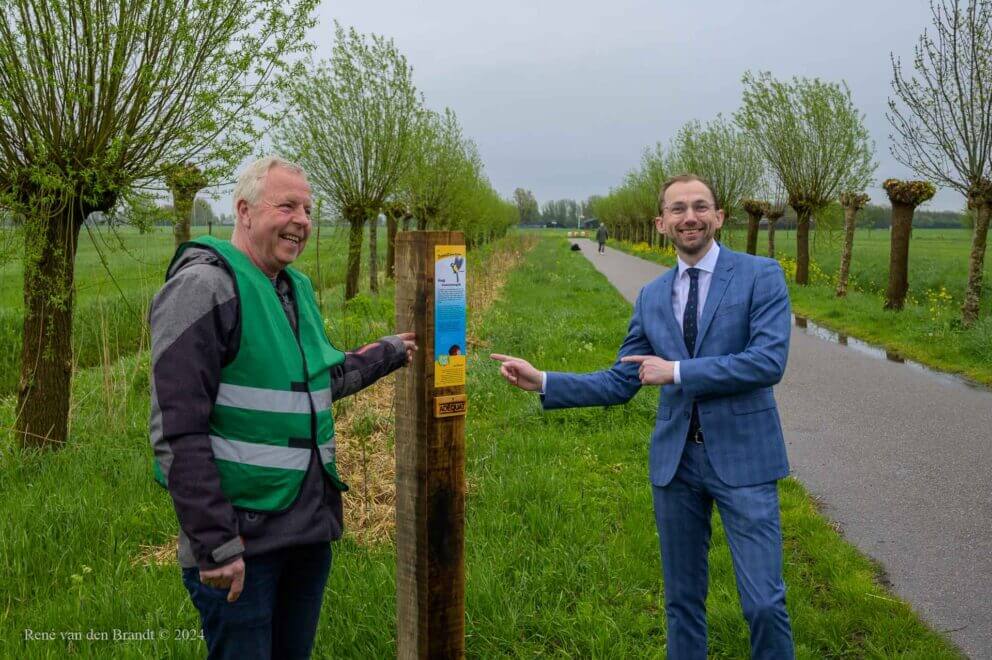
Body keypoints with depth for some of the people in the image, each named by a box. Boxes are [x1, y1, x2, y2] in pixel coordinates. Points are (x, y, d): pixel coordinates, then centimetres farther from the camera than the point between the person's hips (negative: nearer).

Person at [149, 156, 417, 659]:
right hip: (242, 541, -8)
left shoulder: (298, 288, 11)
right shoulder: (203, 287, -15)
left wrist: (386, 354, 32)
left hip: (311, 528, 8)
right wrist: (215, 543, -21)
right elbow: (178, 432, -20)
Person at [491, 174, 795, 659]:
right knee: (682, 597, 15)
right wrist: (542, 381, 0)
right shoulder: (651, 297, 8)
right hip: (675, 461, 4)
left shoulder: (761, 275, -5)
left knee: (763, 602, -2)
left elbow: (770, 360, -18)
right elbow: (618, 384, 10)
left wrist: (676, 371, -17)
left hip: (742, 459, -4)